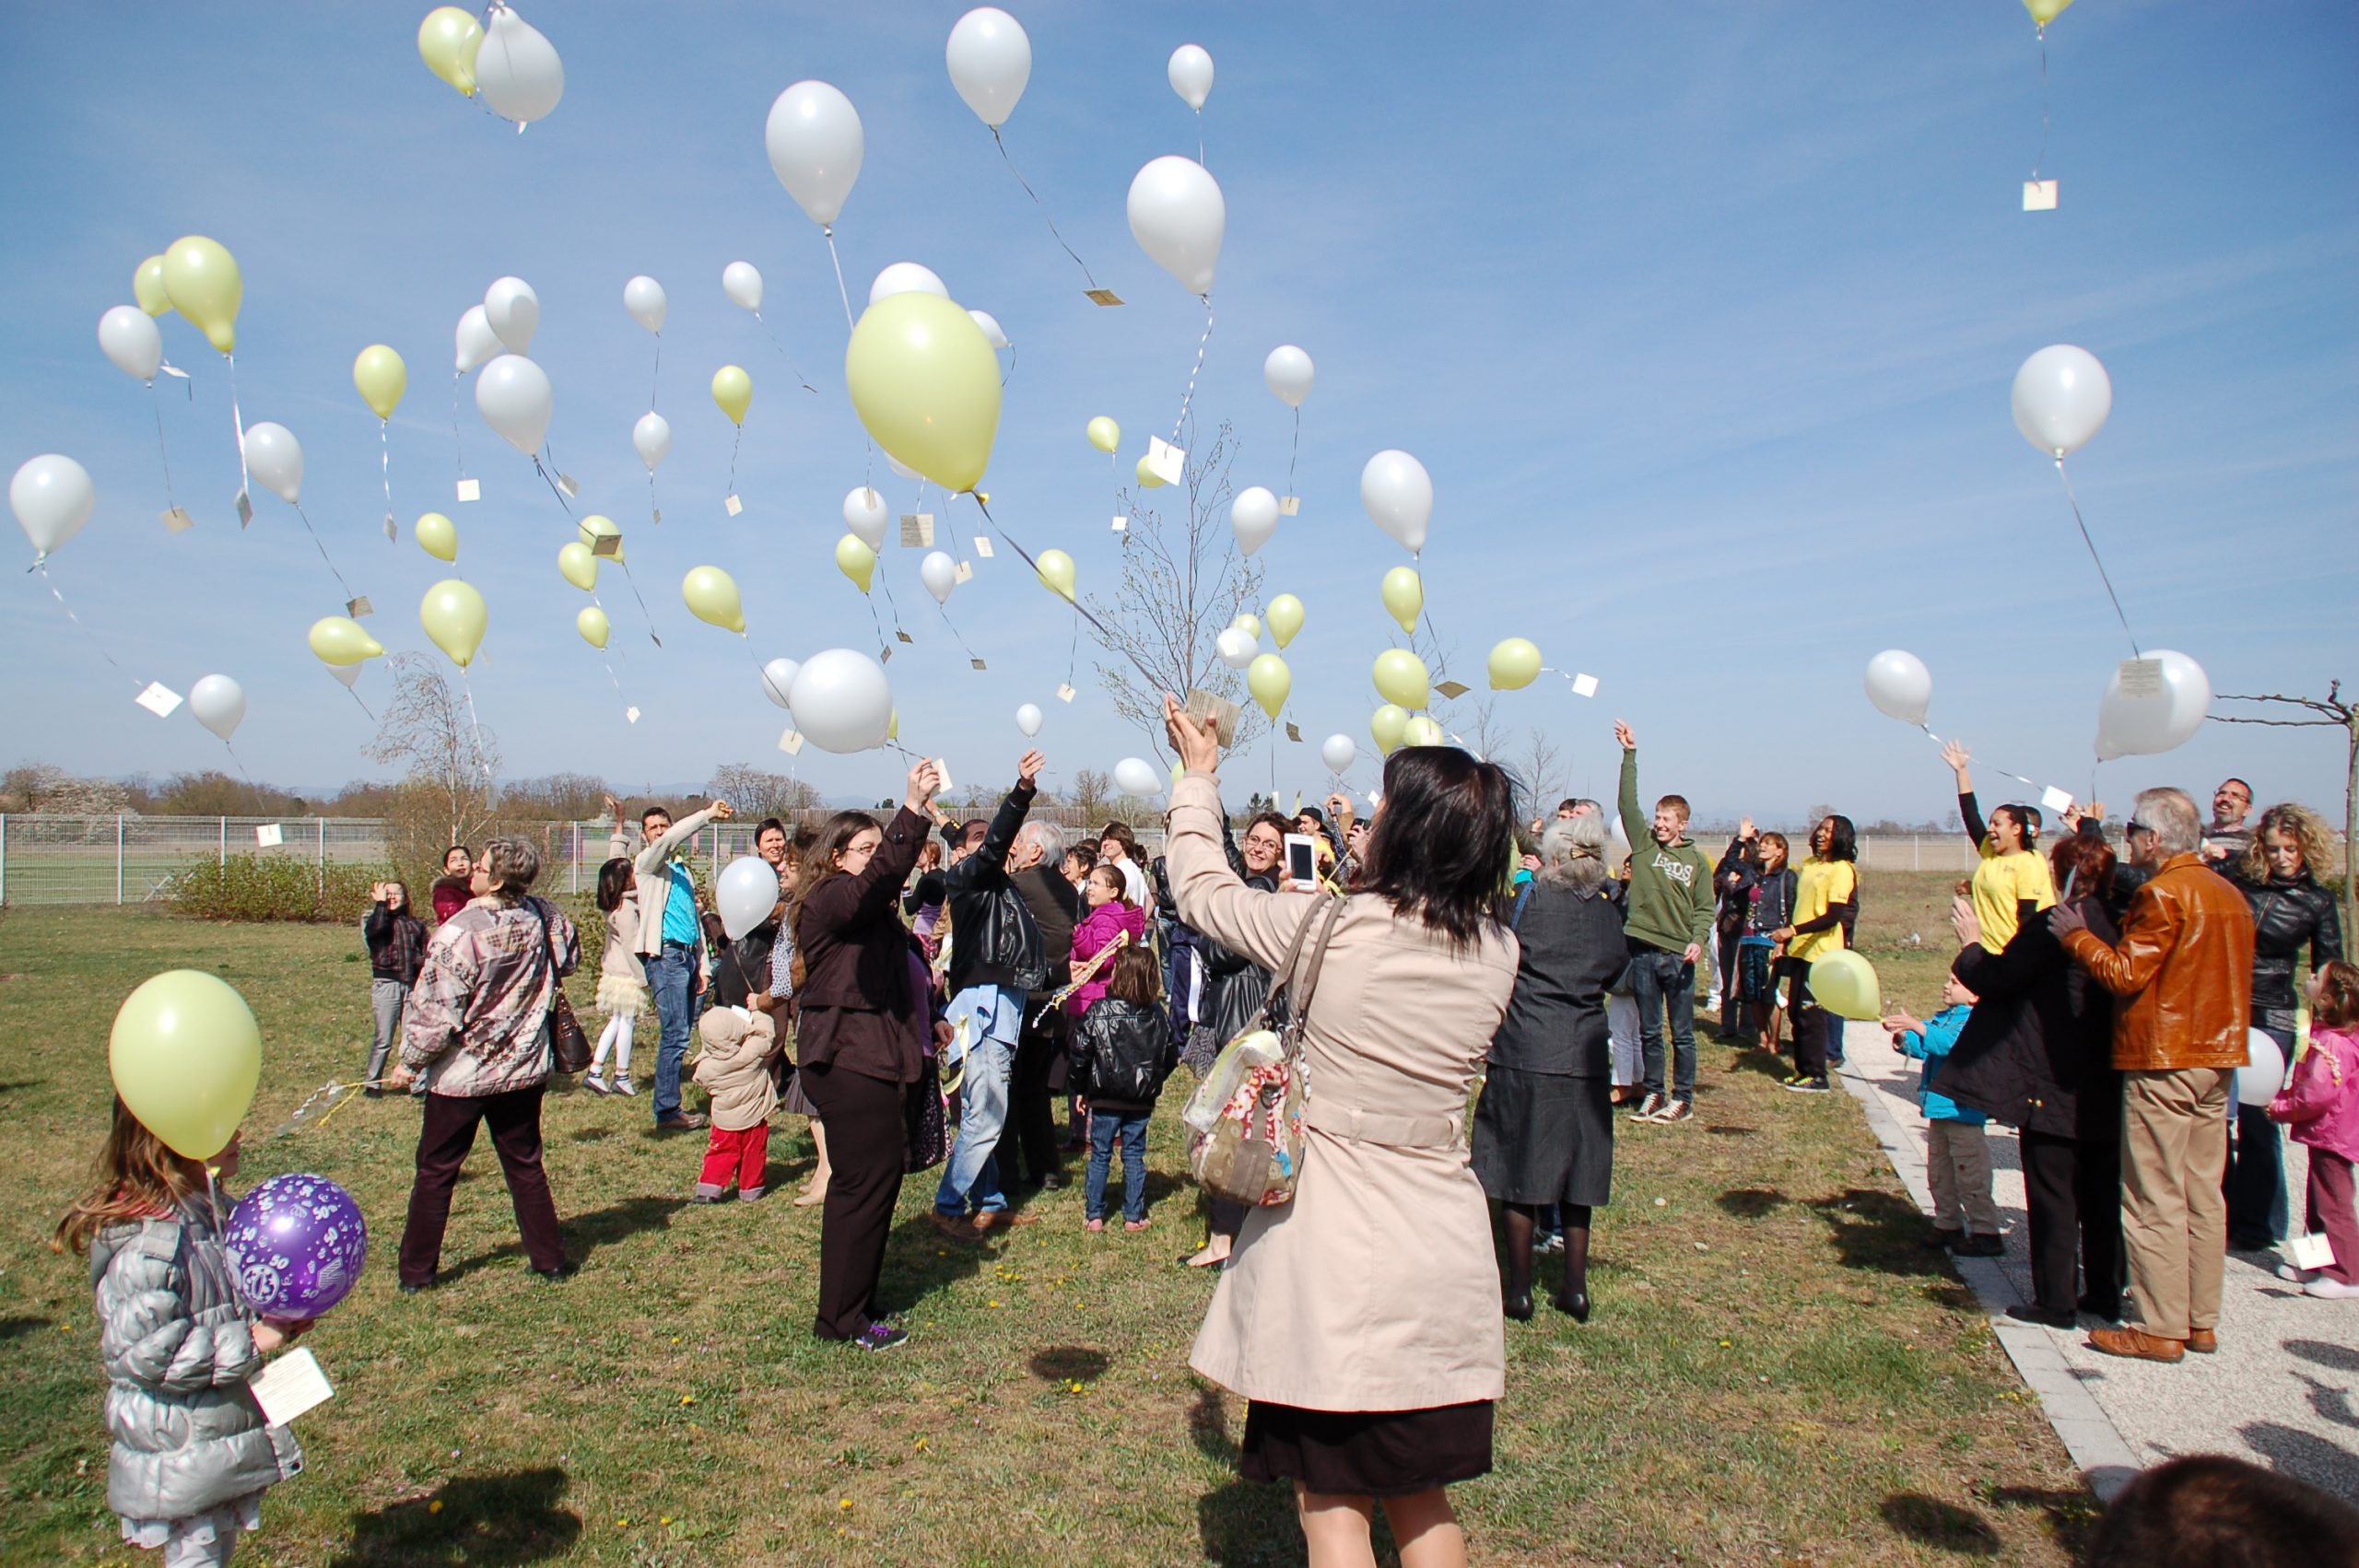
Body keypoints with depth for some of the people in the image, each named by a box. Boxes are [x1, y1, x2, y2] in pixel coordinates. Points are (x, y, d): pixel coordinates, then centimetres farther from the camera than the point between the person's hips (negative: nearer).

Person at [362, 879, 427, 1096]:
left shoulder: (416, 924, 13)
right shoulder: (373, 918, 5)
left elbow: (426, 954, 14)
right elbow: (374, 930, -20)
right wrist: (381, 903, -10)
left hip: (413, 985, 2)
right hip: (386, 984, -2)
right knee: (384, 1039, 0)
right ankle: (371, 1083, 13)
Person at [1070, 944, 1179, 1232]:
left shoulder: (1097, 1011, -11)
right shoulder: (1157, 1016, -2)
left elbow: (1080, 1054, -8)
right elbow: (1171, 1056, 4)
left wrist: (1080, 1089, 4)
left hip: (1104, 1099, -2)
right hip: (1142, 1100, 2)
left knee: (1100, 1156, 9)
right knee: (1134, 1156, 11)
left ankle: (1094, 1215, 13)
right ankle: (1133, 1216, 14)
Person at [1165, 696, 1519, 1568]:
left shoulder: (1329, 929, -16)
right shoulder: (1498, 954, -4)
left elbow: (1203, 890, -1)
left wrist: (1198, 777, 14)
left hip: (1333, 1251, -5)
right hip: (1441, 1258, 5)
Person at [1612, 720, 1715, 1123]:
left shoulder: (1697, 860, 5)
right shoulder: (1643, 844, 6)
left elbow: (1705, 907, 4)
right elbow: (1627, 803, -2)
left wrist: (1698, 940, -13)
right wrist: (1630, 755, -6)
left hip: (1679, 954, -1)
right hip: (1644, 950, 1)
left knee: (1682, 1033, 5)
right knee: (1649, 1030, 10)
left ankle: (1683, 1099, 13)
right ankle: (1653, 1093, 20)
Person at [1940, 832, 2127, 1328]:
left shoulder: (2053, 924, -18)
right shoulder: (2118, 925, 4)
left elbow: (1998, 978, -13)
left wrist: (1971, 942, 4)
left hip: (2054, 1083, -7)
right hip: (2106, 1086, 7)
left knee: (2052, 1193, 2)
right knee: (2100, 1191, 15)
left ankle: (2055, 1300, 8)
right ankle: (2104, 1292, 24)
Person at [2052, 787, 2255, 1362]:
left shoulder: (2162, 893, -16)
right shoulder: (2230, 895, 12)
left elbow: (2125, 974, -18)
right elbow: (2230, 979, 19)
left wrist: (2077, 935, -5)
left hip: (2163, 1061, -9)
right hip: (2217, 1057, 9)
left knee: (2155, 1200, -3)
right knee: (2203, 1194, 13)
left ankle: (2161, 1329, 1)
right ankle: (2202, 1320, 20)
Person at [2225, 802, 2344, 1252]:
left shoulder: (2317, 901, 2)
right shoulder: (2236, 878, 2)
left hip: (2270, 1017, -1)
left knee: (2256, 1119, 1)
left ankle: (2257, 1224, 16)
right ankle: (2220, 1213, 19)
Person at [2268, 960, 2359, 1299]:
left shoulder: (2331, 1043, -24)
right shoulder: (2328, 1035, 9)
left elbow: (2318, 1094, -28)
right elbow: (2310, 1085, 18)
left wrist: (2281, 1109, -15)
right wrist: (2282, 1097, 7)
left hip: (2331, 1136, -11)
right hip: (2324, 1135, 11)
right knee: (2319, 1204, 18)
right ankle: (2317, 1264, 29)